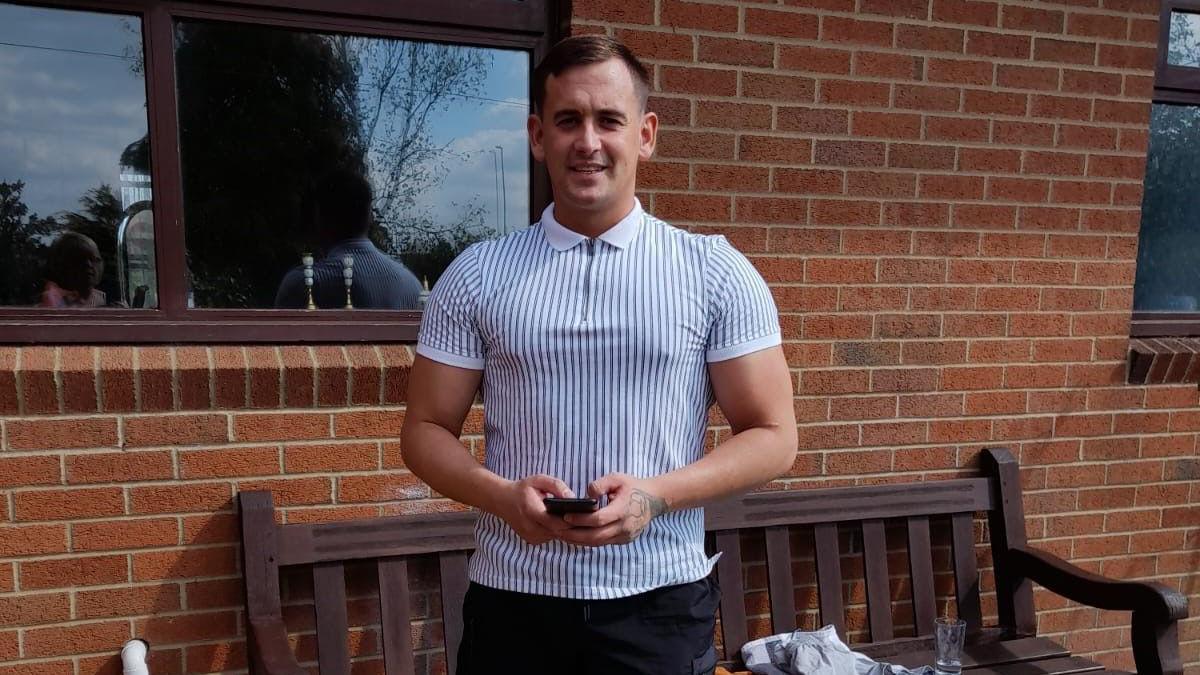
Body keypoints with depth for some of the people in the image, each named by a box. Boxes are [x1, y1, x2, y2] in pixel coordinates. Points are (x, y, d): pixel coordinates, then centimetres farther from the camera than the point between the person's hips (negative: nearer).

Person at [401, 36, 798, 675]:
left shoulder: (717, 273, -3)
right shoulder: (476, 275, 0)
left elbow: (773, 436, -2)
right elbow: (426, 430, 3)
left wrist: (654, 495, -17)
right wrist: (504, 496, -15)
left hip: (661, 602, -1)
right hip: (511, 599, 1)